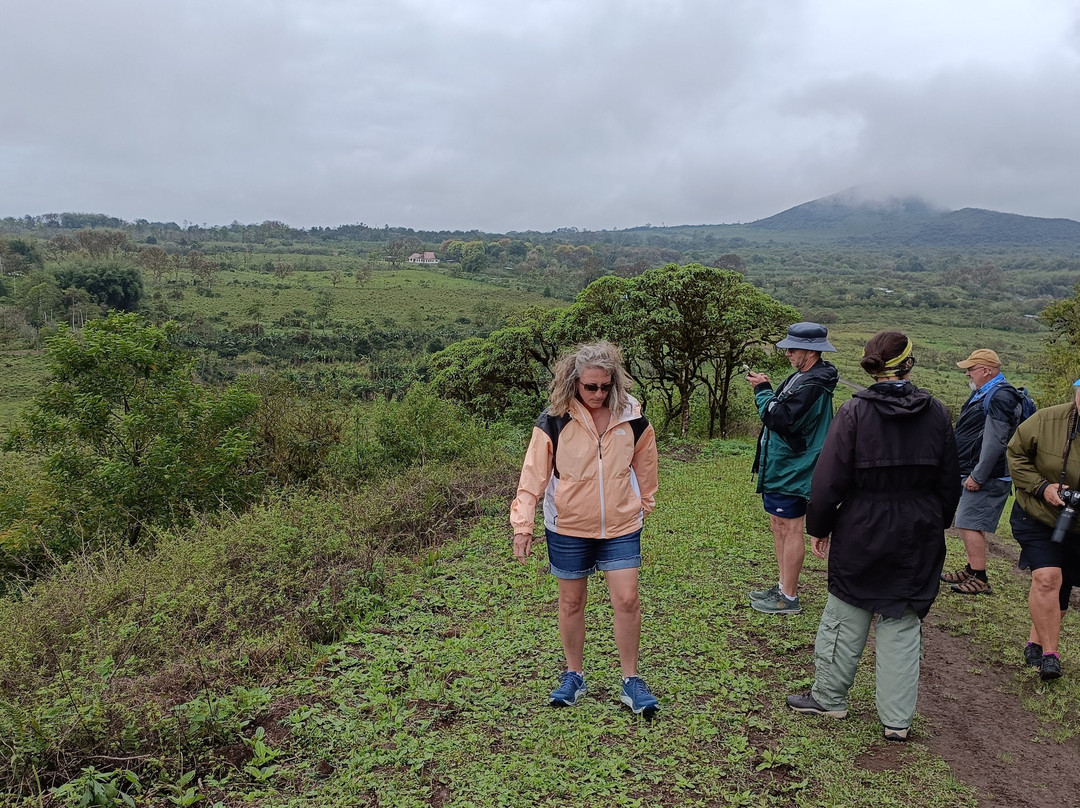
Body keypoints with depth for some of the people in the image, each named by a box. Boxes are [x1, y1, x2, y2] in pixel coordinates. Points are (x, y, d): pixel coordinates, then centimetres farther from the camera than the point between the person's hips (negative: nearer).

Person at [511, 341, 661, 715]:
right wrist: (522, 525, -14)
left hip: (621, 527, 1)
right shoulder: (554, 421, -13)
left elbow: (644, 466, 9)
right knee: (571, 601, 11)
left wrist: (644, 503, 19)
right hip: (567, 529, -1)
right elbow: (533, 475, -11)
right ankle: (574, 675, 30)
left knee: (627, 600, -1)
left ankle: (631, 680, 17)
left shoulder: (632, 419, -7)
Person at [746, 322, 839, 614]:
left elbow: (779, 418, -26)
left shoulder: (812, 385, -22)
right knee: (778, 525, 18)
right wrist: (766, 390, 2)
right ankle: (783, 587, 30)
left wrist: (762, 390, -15)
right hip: (780, 467, 11)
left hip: (792, 469, -11)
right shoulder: (803, 376, 12)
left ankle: (789, 598, 9)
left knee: (790, 529, -2)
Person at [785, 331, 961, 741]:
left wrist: (818, 527, 0)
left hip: (861, 535, -3)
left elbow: (830, 479, -12)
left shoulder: (855, 412, -12)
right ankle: (897, 719, 18)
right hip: (919, 539, 3)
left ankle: (829, 697, 27)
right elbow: (950, 481, 8)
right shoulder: (936, 413, -1)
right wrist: (937, 523, 21)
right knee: (903, 624, 11)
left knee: (846, 616, 13)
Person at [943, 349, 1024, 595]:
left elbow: (994, 442, -24)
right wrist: (970, 474, 22)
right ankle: (971, 570, 27)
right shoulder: (982, 393, 16)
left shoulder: (1000, 397, -18)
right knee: (971, 525, 17)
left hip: (987, 477, -11)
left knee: (969, 525, -10)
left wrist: (977, 476, -23)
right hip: (973, 473, 11)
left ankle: (980, 579, -4)